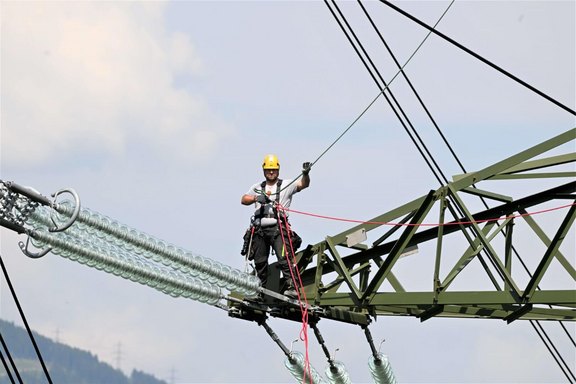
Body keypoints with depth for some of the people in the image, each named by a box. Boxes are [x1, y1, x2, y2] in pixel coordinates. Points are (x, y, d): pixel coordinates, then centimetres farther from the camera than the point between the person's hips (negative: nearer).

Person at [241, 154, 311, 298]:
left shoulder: (286, 185, 10)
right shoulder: (257, 187, 20)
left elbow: (303, 184, -5)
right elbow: (244, 199, 9)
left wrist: (306, 174, -27)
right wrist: (256, 198, -11)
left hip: (278, 228, -4)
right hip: (260, 228, 4)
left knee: (284, 258, -18)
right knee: (260, 262, 7)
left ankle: (290, 286, -21)